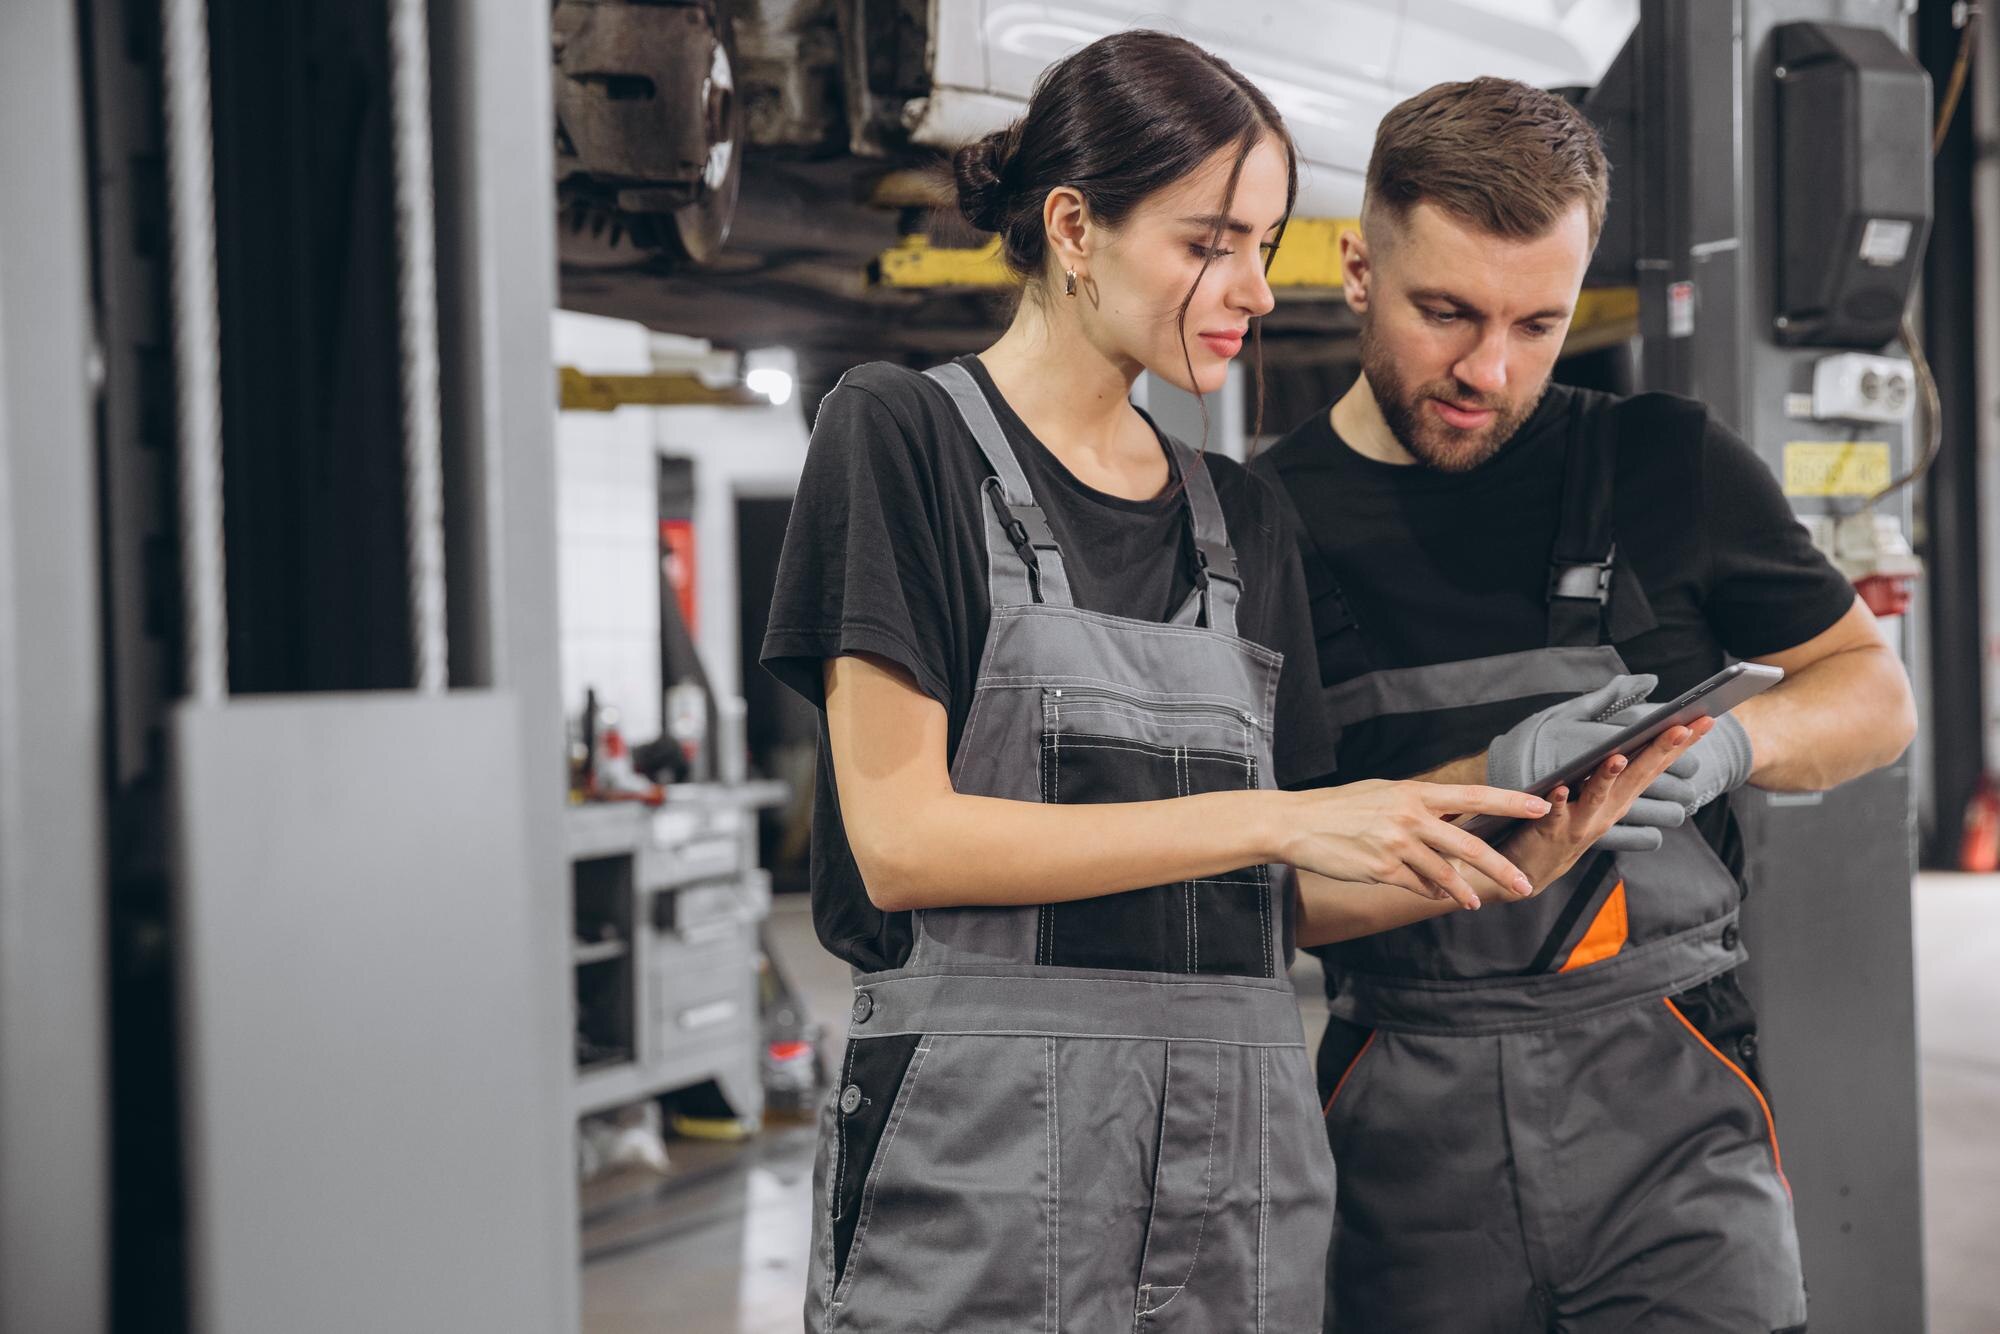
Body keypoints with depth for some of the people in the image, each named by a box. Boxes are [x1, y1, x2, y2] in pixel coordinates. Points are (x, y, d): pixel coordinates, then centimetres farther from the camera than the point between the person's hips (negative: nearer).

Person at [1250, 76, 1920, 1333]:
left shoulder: (1669, 468, 6)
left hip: (1665, 1088, 0)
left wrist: (1724, 744, -6)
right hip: (1403, 1125, 0)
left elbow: (1876, 693, 14)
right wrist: (1488, 782, -16)